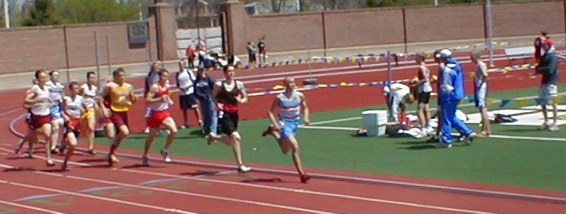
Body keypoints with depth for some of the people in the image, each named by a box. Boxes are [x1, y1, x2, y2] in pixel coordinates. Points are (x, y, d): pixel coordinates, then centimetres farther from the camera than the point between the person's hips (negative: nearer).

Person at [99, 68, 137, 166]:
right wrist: (104, 108, -17)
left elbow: (132, 100, 17)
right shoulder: (110, 86, -8)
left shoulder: (129, 87, 7)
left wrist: (135, 99, -6)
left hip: (124, 112, 6)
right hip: (114, 112, -6)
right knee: (125, 132, -22)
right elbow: (100, 97, -6)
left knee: (120, 134, 12)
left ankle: (111, 154, 29)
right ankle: (112, 153, -5)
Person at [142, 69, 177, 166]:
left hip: (165, 113, 5)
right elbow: (147, 100, -23)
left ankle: (165, 150, 2)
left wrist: (169, 101, 6)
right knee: (152, 136, 9)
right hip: (155, 113, -5)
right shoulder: (155, 87, -16)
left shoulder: (167, 86, 4)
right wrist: (160, 99, -29)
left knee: (174, 130, -16)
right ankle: (145, 156, 29)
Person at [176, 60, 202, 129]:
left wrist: (188, 86, -16)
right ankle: (186, 123, 17)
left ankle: (200, 121, -1)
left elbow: (194, 81, -3)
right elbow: (177, 84, 14)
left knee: (195, 107, -6)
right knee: (184, 108, 7)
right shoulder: (178, 74, 7)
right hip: (182, 94, 4)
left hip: (190, 92, -4)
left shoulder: (189, 71, -3)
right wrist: (180, 87, -7)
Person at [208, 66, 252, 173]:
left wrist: (241, 100, -11)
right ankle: (240, 165, -12)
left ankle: (213, 137, 48)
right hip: (224, 114, -5)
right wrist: (217, 104, -16)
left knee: (231, 141, 17)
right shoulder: (219, 85, -4)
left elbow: (245, 98, 10)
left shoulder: (239, 84, 4)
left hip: (234, 114, 5)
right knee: (236, 137, -19)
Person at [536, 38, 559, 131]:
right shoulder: (543, 56, 14)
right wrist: (538, 69, -6)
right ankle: (546, 122, 24)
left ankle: (555, 124, -4)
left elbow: (550, 69, -23)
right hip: (544, 81, 9)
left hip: (551, 82, -9)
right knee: (542, 103, 13)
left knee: (553, 103, -6)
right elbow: (540, 67, 16)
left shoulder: (552, 57, -13)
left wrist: (539, 69, -11)